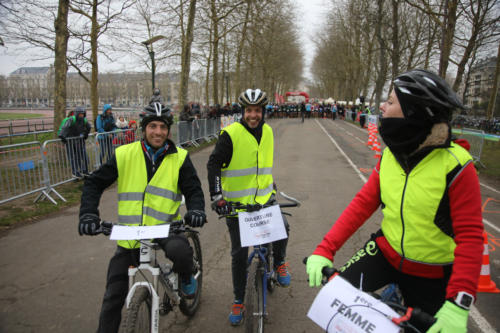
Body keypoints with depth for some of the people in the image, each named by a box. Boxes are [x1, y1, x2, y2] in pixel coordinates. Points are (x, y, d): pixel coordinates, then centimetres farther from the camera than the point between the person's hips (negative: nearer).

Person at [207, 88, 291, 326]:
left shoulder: (267, 131, 5)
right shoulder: (230, 134, -13)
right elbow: (214, 164, -15)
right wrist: (217, 196, -23)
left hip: (264, 198, 4)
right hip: (236, 203, -4)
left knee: (282, 226, -22)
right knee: (239, 253, 2)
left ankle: (279, 263, 11)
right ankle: (238, 301, 23)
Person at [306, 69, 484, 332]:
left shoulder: (455, 165, -20)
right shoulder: (390, 155, -6)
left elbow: (470, 235, -19)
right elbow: (363, 203, -9)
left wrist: (458, 305, -27)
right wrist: (324, 249, -18)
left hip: (431, 274, -2)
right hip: (386, 251, 3)